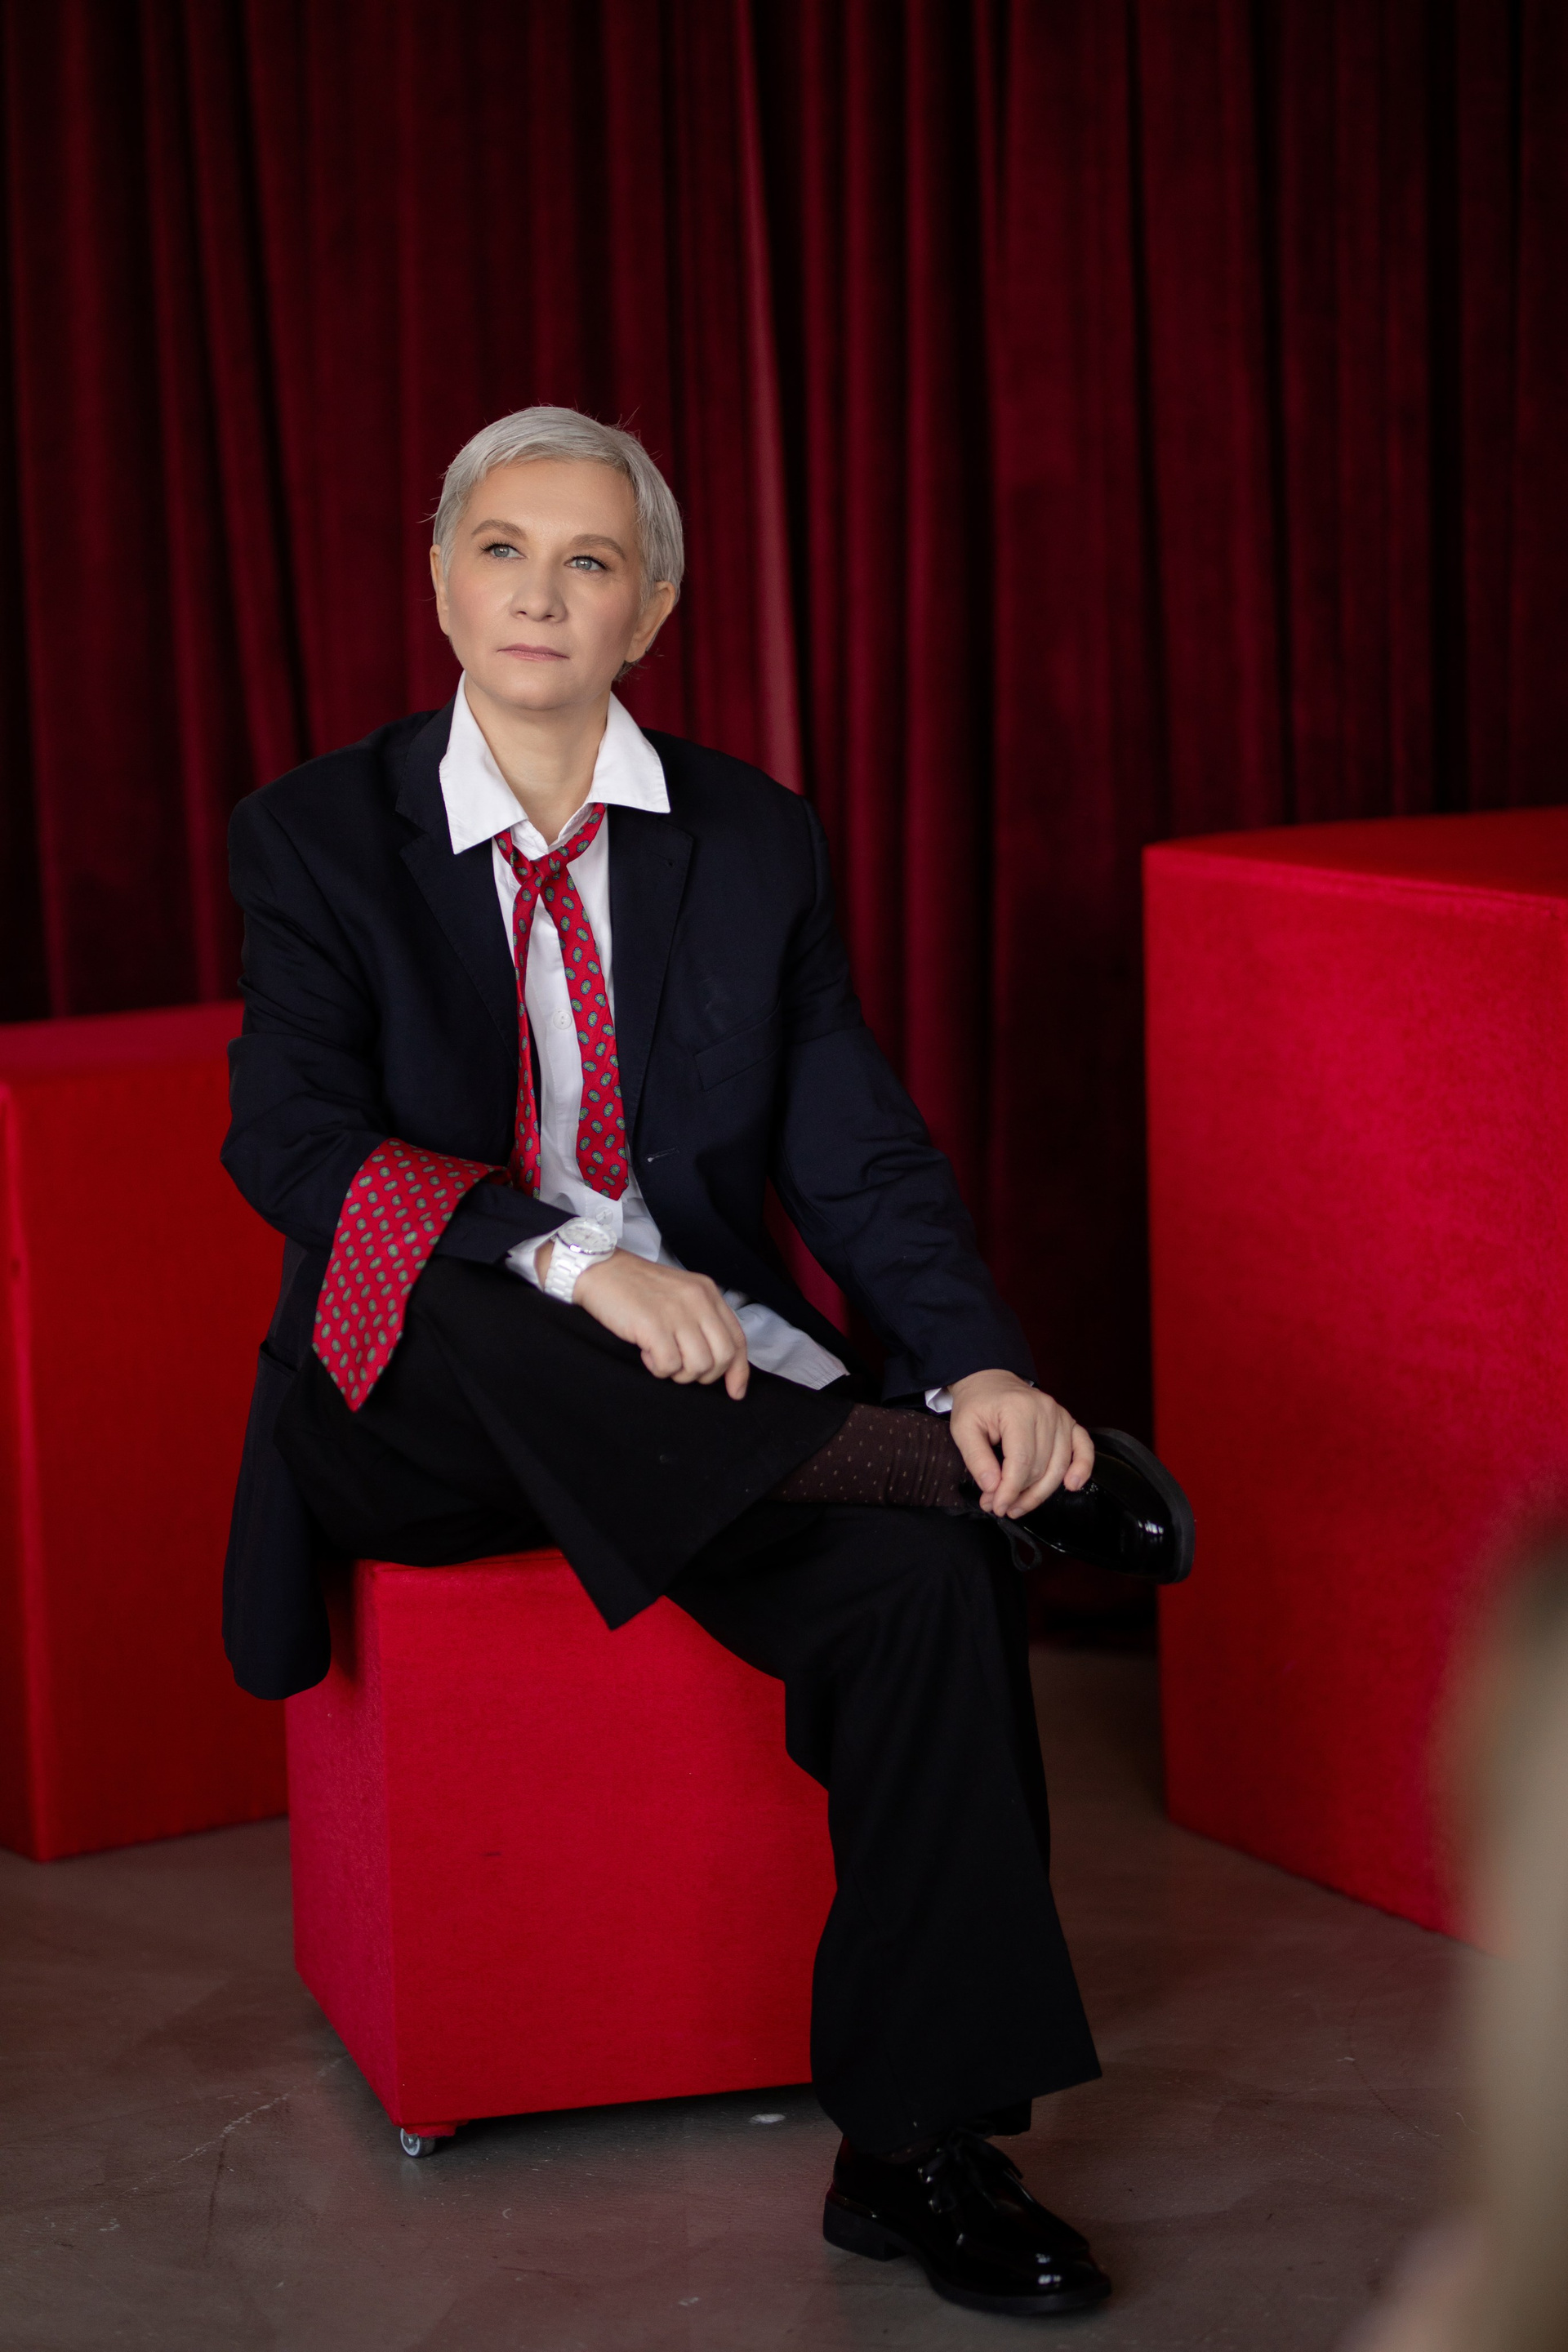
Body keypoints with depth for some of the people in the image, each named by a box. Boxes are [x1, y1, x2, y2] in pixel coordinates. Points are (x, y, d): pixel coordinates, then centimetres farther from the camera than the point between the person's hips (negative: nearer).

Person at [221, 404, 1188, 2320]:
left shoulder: (752, 839, 9)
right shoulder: (321, 834, 2)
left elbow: (854, 1150, 3)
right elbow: (288, 1136, -13)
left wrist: (981, 1366, -17)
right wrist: (572, 1261, -29)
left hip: (703, 1382, 2)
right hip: (425, 1410, -2)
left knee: (924, 1569, -26)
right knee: (444, 1291, -37)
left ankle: (917, 2152, -19)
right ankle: (890, 1452, -26)